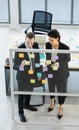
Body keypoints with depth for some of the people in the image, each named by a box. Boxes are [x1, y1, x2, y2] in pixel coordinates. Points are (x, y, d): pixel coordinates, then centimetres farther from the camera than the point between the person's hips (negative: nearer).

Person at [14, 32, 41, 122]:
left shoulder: (36, 47, -12)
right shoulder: (19, 50, -28)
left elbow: (37, 61, 2)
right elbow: (15, 66, -24)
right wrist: (21, 66, -46)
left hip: (32, 75, 5)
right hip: (22, 76, -5)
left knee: (29, 91, 27)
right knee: (21, 95, 13)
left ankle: (26, 105, 54)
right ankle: (21, 112, 35)